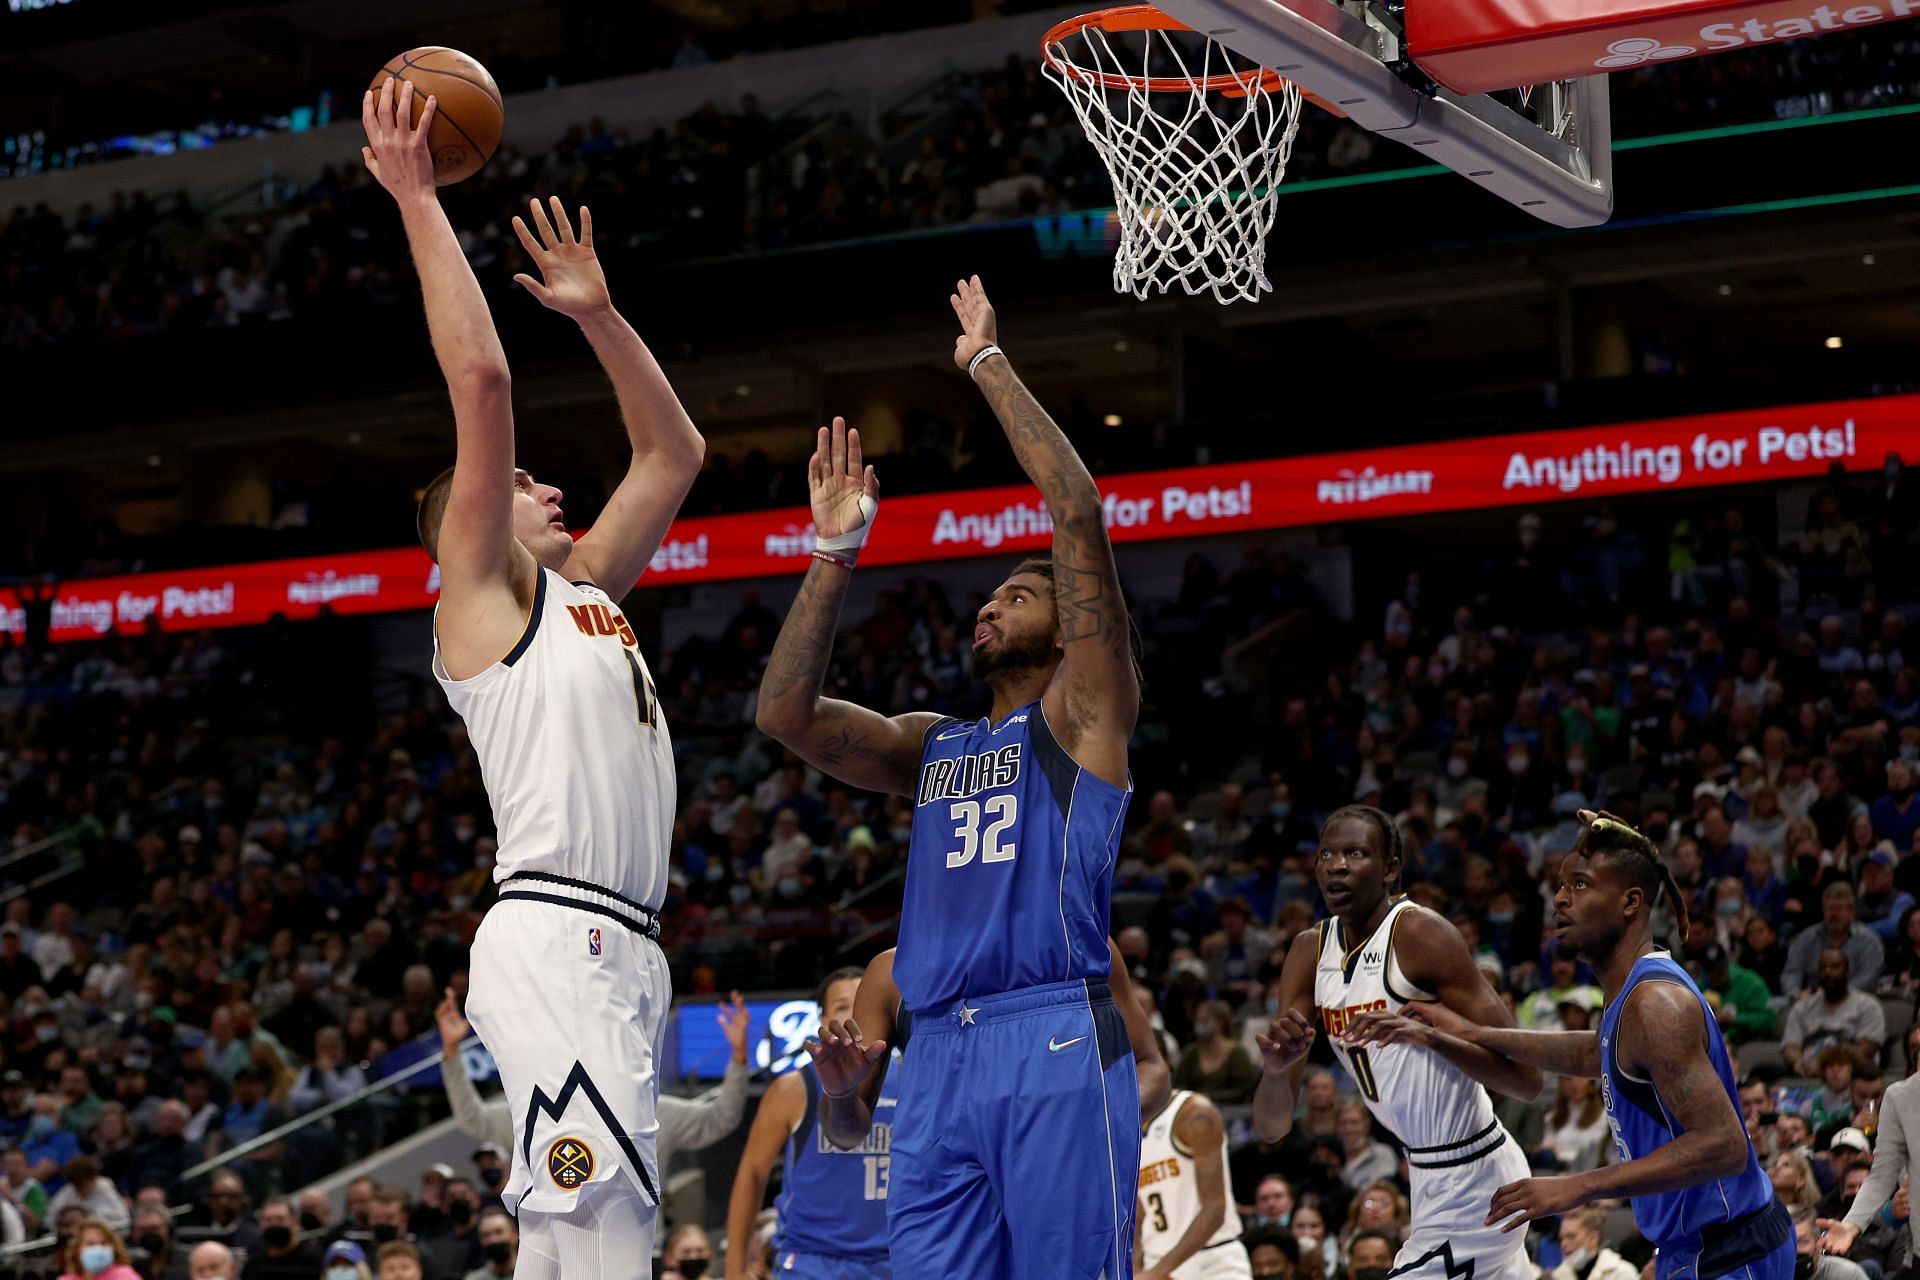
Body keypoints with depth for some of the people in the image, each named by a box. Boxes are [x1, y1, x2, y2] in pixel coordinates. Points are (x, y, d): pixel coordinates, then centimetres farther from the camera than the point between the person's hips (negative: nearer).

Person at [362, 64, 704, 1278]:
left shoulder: (586, 584, 25)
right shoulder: (481, 588, 3)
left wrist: (598, 311, 29)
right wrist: (419, 201, -5)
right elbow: (483, 381, -8)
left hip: (621, 949, 9)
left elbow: (676, 452, 34)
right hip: (553, 938, -9)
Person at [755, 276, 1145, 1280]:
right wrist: (836, 550, 11)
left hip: (1055, 1047, -6)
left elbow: (1077, 514, -2)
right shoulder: (929, 745, 25)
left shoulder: (1082, 714, 8)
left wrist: (989, 365, 3)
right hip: (939, 1058, 6)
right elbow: (785, 713, 12)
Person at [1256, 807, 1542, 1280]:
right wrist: (1276, 1068, -22)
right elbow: (1271, 1128, 0)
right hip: (1429, 1178, 9)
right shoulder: (1309, 953, 3)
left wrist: (1427, 1035, -35)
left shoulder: (1419, 933, -17)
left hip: (1469, 1185, -8)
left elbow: (1525, 1077, -21)